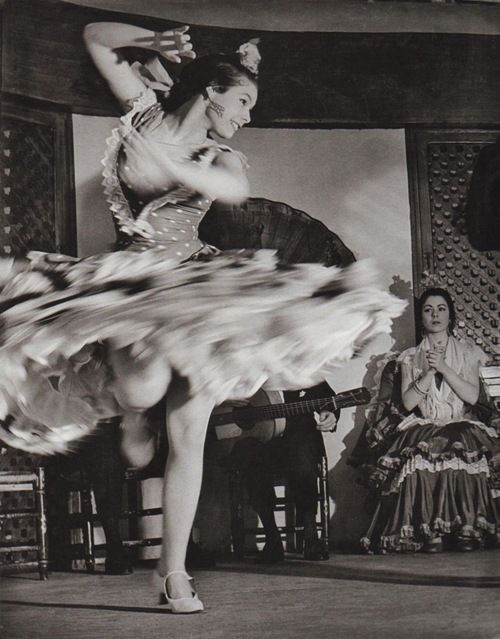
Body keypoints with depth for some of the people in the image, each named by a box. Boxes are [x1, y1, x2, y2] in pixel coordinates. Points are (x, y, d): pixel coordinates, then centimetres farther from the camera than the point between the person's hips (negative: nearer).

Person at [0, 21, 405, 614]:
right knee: (145, 385, -33)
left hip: (196, 292, 3)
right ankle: (131, 414, 8)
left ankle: (174, 570, 8)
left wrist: (165, 162, -32)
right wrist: (154, 42, -1)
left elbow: (233, 189, -19)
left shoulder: (224, 160, 8)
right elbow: (95, 36, 12)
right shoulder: (145, 113, 5)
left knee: (189, 435, -3)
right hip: (129, 284, -2)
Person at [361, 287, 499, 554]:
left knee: (462, 447, -37)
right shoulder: (410, 357, 15)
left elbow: (472, 396, -2)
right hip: (424, 427, 0)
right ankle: (430, 531, -32)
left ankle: (466, 529, -31)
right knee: (423, 453, -36)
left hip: (461, 425, 0)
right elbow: (408, 402, 2)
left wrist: (443, 367, -10)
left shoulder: (468, 352, 13)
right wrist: (429, 373, -10)